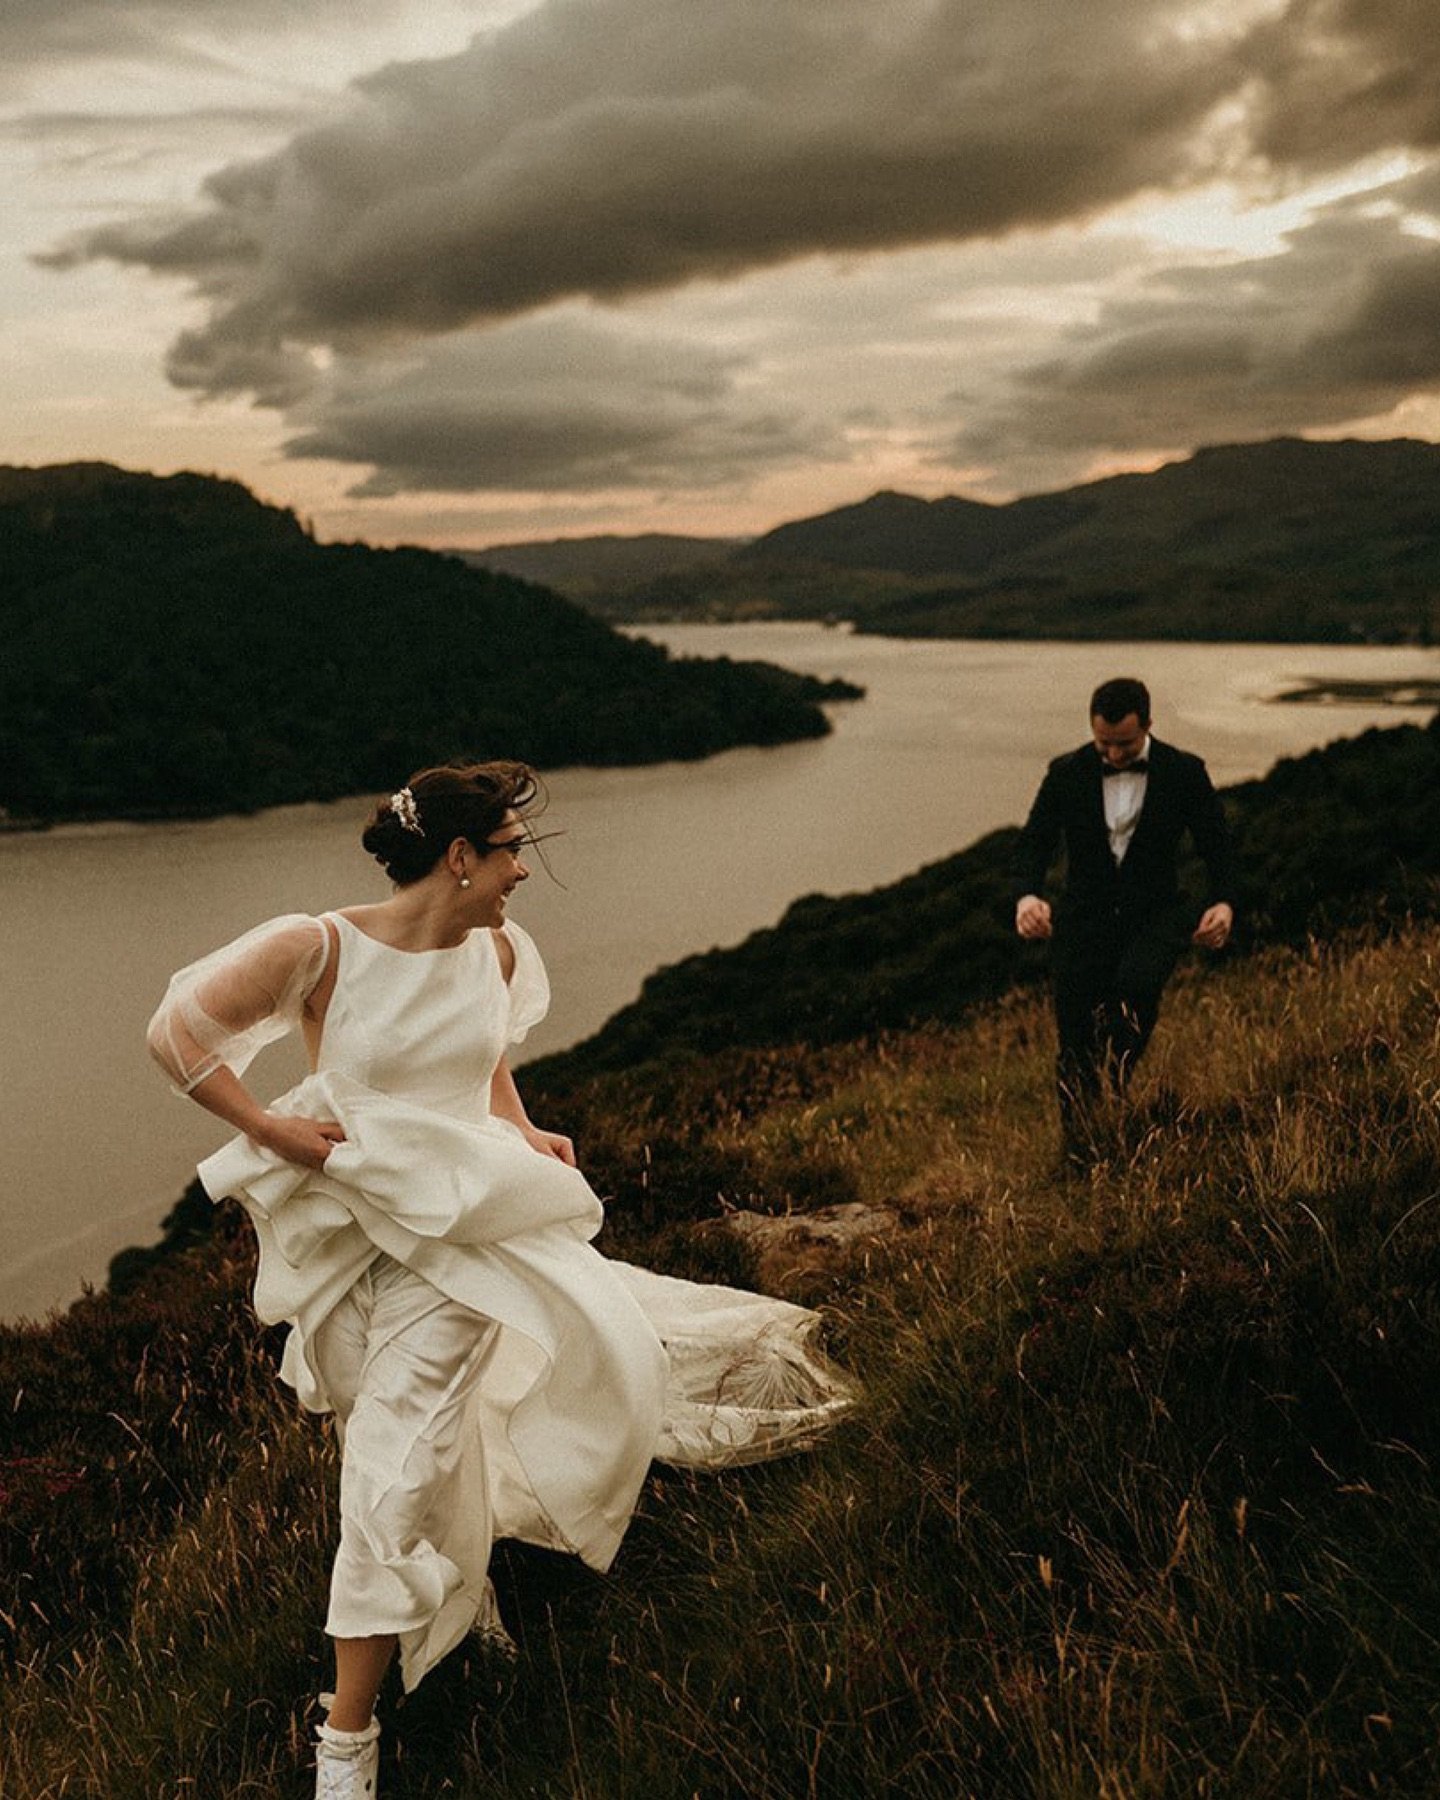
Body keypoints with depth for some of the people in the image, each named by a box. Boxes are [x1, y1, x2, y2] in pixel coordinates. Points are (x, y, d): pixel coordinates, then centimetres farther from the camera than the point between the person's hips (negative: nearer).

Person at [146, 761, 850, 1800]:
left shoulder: (497, 955, 2)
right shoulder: (319, 949, -15)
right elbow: (177, 1029, -13)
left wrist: (521, 1132, 8)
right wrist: (271, 1131, -15)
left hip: (472, 1221, 3)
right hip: (367, 1235, -3)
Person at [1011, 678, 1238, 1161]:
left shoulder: (1184, 772, -1)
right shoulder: (1067, 773, 0)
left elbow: (1216, 844, 1)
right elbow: (1034, 841, -2)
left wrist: (1223, 902, -19)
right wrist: (1026, 894, -24)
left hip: (1154, 914, -1)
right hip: (1085, 918, 1)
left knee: (1137, 982, -33)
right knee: (1075, 1043, -3)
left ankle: (1115, 1076, -6)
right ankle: (1077, 1147, 16)